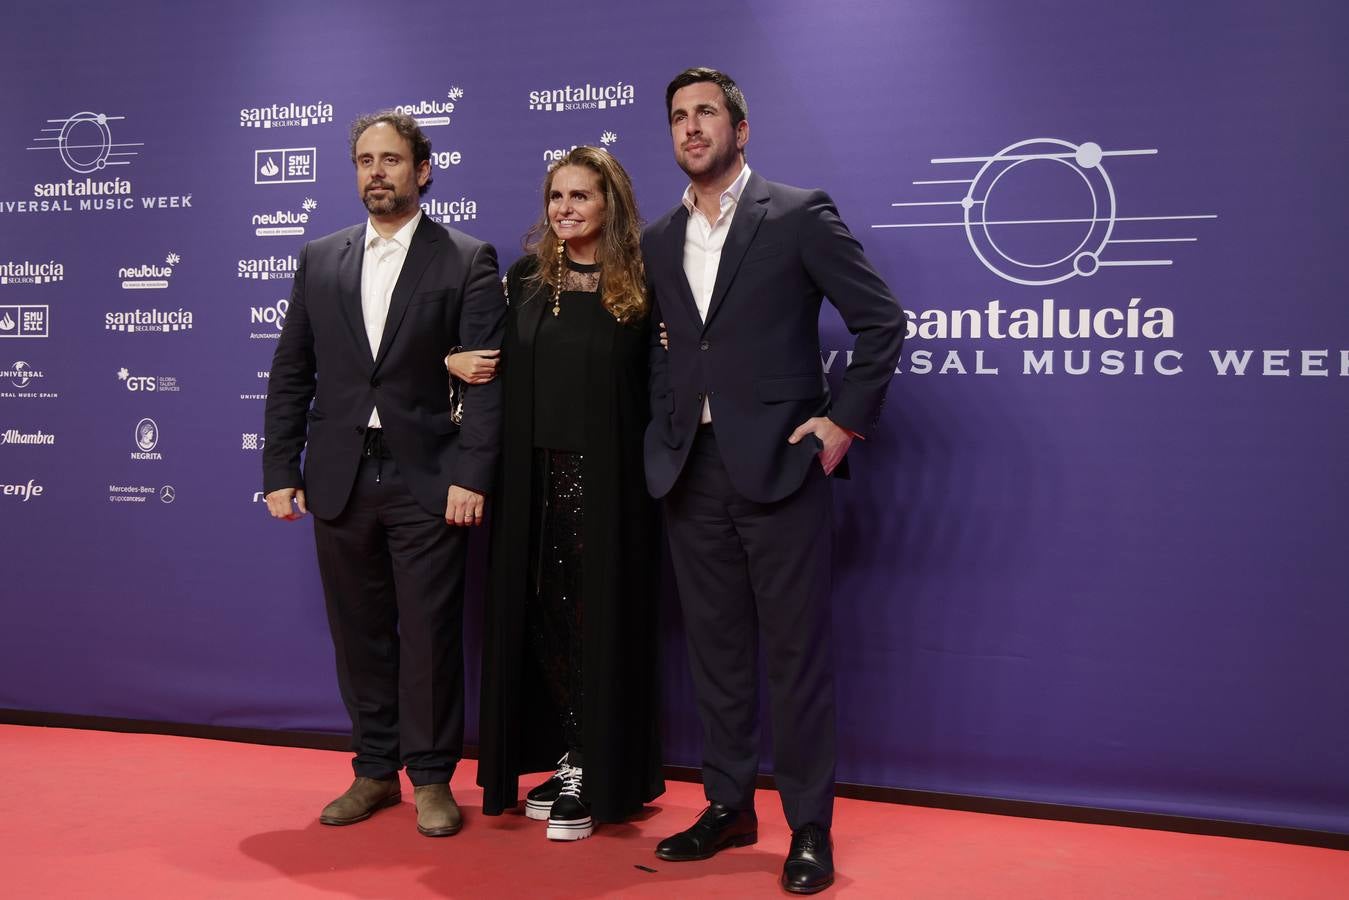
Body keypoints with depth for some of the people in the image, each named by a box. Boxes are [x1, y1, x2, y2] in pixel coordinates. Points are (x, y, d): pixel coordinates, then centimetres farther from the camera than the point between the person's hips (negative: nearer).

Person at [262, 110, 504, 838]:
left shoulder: (467, 261, 1)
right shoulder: (319, 259, 12)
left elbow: (485, 377, -6)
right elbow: (291, 374, 11)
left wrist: (470, 475, -14)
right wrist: (280, 471, 5)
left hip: (427, 481, -3)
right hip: (340, 478, 4)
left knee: (431, 634, 2)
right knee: (359, 634, 11)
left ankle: (431, 778, 17)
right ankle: (374, 771, 26)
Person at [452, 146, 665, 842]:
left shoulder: (639, 286, -2)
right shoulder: (525, 277, 7)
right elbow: (481, 350, 19)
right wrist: (456, 362, -1)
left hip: (606, 478, -3)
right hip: (532, 475, 4)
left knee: (598, 615, 3)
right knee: (541, 612, 8)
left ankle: (595, 777, 16)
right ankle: (574, 756, 23)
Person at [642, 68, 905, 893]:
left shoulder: (799, 215, -3)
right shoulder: (659, 240, 13)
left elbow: (883, 320, -4)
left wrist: (846, 420, -8)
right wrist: (665, 430, 10)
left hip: (779, 465, -5)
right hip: (692, 474, 5)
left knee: (797, 653, 1)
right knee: (717, 650, 12)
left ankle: (811, 829, 13)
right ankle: (729, 808, 25)